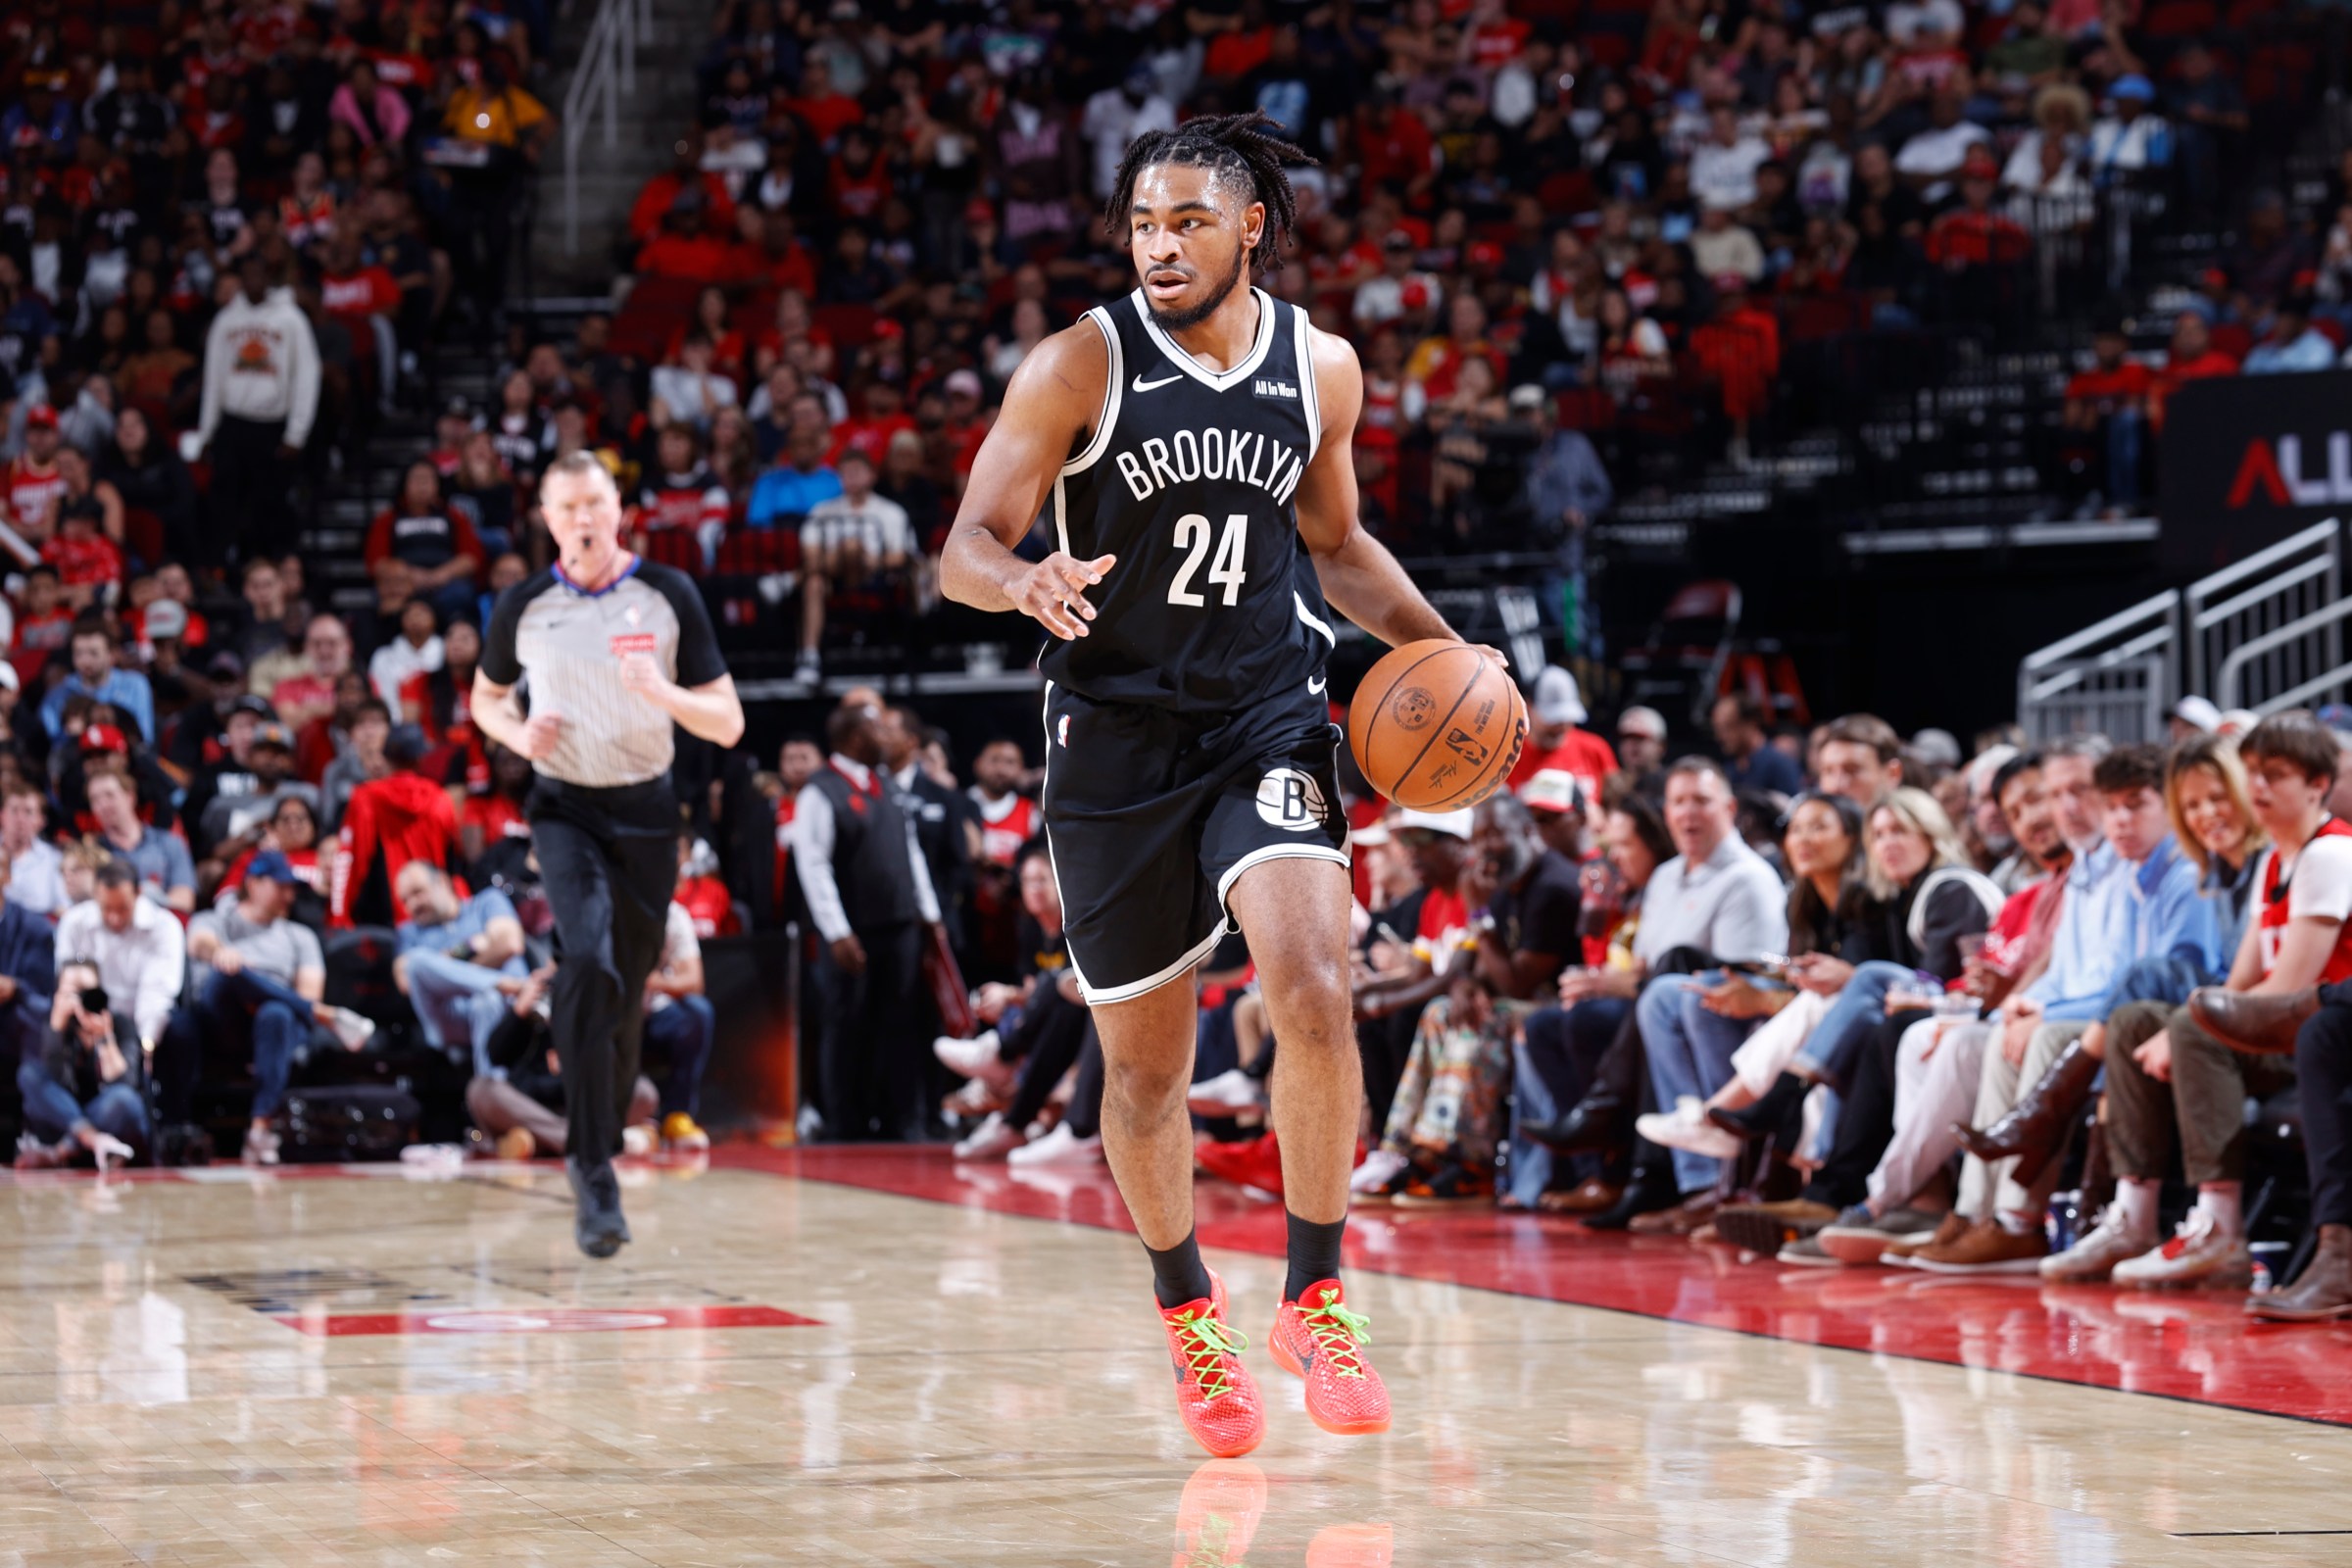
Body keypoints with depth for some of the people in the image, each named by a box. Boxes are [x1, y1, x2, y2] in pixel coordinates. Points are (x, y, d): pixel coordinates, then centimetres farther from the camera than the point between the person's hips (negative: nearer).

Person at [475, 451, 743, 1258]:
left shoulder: (668, 595, -3)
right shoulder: (525, 606, -1)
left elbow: (728, 724, -3)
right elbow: (485, 697, 16)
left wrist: (662, 691, -22)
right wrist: (519, 734, -6)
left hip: (646, 808, 1)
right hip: (566, 806, -1)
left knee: (629, 996, 9)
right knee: (589, 966, -24)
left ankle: (599, 1150, 33)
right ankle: (594, 1175, -22)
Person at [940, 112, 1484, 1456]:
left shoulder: (1322, 370, 1)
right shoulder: (1082, 364, -9)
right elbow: (967, 548, -9)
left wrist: (1438, 646, 2)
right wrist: (1026, 584, -32)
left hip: (1268, 721, 1)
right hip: (1118, 729, -1)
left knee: (1314, 986, -21)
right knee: (1145, 1059, 8)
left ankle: (1317, 1299, -7)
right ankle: (1189, 1309, 32)